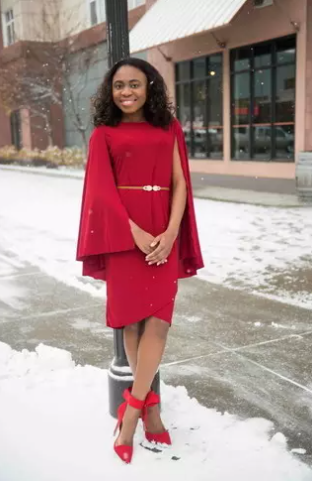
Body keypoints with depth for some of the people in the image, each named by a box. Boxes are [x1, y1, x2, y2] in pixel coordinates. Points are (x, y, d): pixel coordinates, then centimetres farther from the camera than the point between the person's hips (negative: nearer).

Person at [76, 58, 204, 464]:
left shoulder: (169, 129, 10)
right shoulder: (104, 134, 5)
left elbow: (179, 184, 4)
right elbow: (103, 191, -4)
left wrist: (170, 233, -11)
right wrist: (138, 235, -16)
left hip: (164, 234, 2)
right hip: (125, 234, -2)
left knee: (159, 318, -5)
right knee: (133, 319, 2)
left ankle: (130, 414, 4)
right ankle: (149, 406, 19)